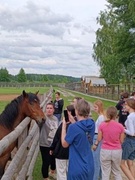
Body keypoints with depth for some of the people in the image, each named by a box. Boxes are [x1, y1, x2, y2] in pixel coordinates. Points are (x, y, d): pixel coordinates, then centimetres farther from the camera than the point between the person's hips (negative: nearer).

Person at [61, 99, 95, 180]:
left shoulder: (73, 127, -24)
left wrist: (64, 126, -4)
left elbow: (64, 144, -9)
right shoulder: (92, 124, -4)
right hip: (89, 166, 6)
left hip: (77, 168, -6)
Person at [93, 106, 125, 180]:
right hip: (117, 151, 1)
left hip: (105, 151, -1)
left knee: (105, 173, 11)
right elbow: (121, 141, -2)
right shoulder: (120, 126, -9)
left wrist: (96, 144, 17)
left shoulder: (102, 125, -10)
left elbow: (99, 139, -2)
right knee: (117, 172, 20)